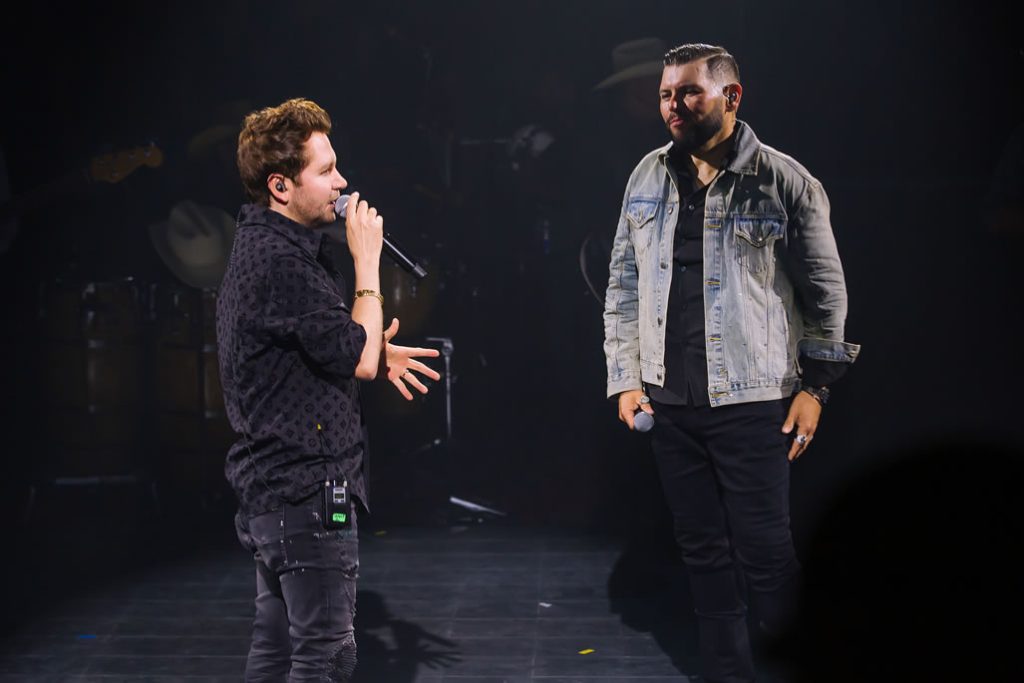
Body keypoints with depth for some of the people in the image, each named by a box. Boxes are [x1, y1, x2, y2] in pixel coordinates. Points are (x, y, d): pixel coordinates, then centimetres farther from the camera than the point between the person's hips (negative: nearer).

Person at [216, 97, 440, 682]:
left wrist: (370, 350, 8)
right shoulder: (280, 261, -21)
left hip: (271, 484, 11)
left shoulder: (263, 246, 13)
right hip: (308, 489, -11)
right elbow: (358, 359, -20)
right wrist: (367, 262, -12)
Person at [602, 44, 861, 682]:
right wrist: (625, 378, 6)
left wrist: (815, 386, -5)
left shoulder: (785, 181, -5)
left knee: (765, 552, -1)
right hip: (669, 404, 5)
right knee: (704, 551, 11)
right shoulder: (649, 177, 7)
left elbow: (827, 291, -3)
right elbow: (623, 285, 11)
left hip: (753, 404, -4)